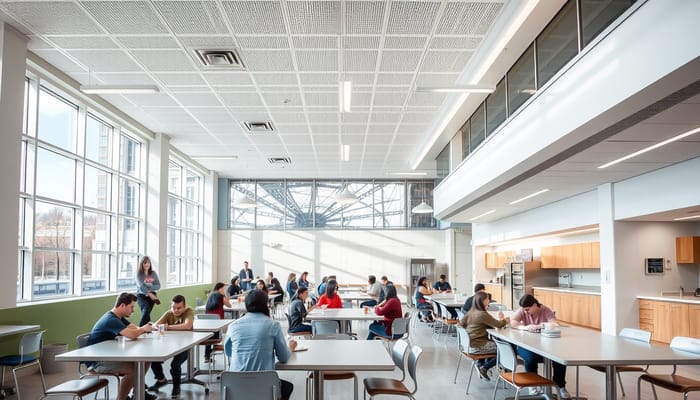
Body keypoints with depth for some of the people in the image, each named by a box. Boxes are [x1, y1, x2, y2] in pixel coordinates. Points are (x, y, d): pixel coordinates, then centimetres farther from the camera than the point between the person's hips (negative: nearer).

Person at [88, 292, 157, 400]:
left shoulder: (118, 317, 10)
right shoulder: (111, 320, -23)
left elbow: (134, 329, 10)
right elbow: (132, 335, -33)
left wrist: (147, 328, -12)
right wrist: (143, 329, -12)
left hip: (108, 356, 10)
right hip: (96, 361, -10)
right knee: (133, 369, -28)